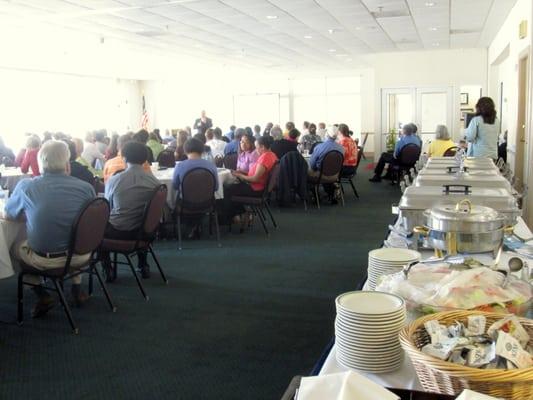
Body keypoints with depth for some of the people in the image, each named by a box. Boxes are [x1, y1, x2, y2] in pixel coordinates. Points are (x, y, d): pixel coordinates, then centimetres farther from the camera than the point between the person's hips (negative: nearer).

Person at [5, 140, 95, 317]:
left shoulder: (25, 186, -8)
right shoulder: (86, 187, -8)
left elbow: (8, 215, 11)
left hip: (43, 260, -2)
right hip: (79, 257, 2)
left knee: (18, 248, 29)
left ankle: (42, 295, 18)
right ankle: (77, 288, 32)